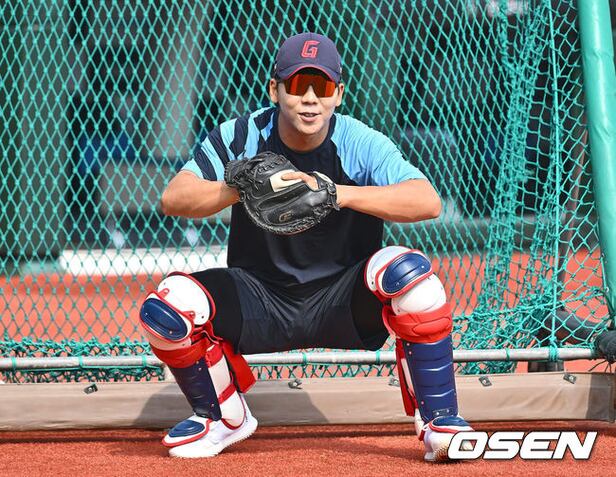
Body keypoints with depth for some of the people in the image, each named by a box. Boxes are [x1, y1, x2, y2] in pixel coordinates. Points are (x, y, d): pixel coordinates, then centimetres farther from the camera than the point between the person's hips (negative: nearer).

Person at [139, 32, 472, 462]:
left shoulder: (360, 144, -14)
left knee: (409, 272, -31)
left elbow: (428, 202, -29)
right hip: (260, 304, 2)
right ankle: (224, 419, 8)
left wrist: (338, 194, -41)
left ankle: (439, 423, -16)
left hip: (343, 304, -2)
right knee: (167, 305, -22)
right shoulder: (241, 138, -9)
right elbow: (173, 199, -20)